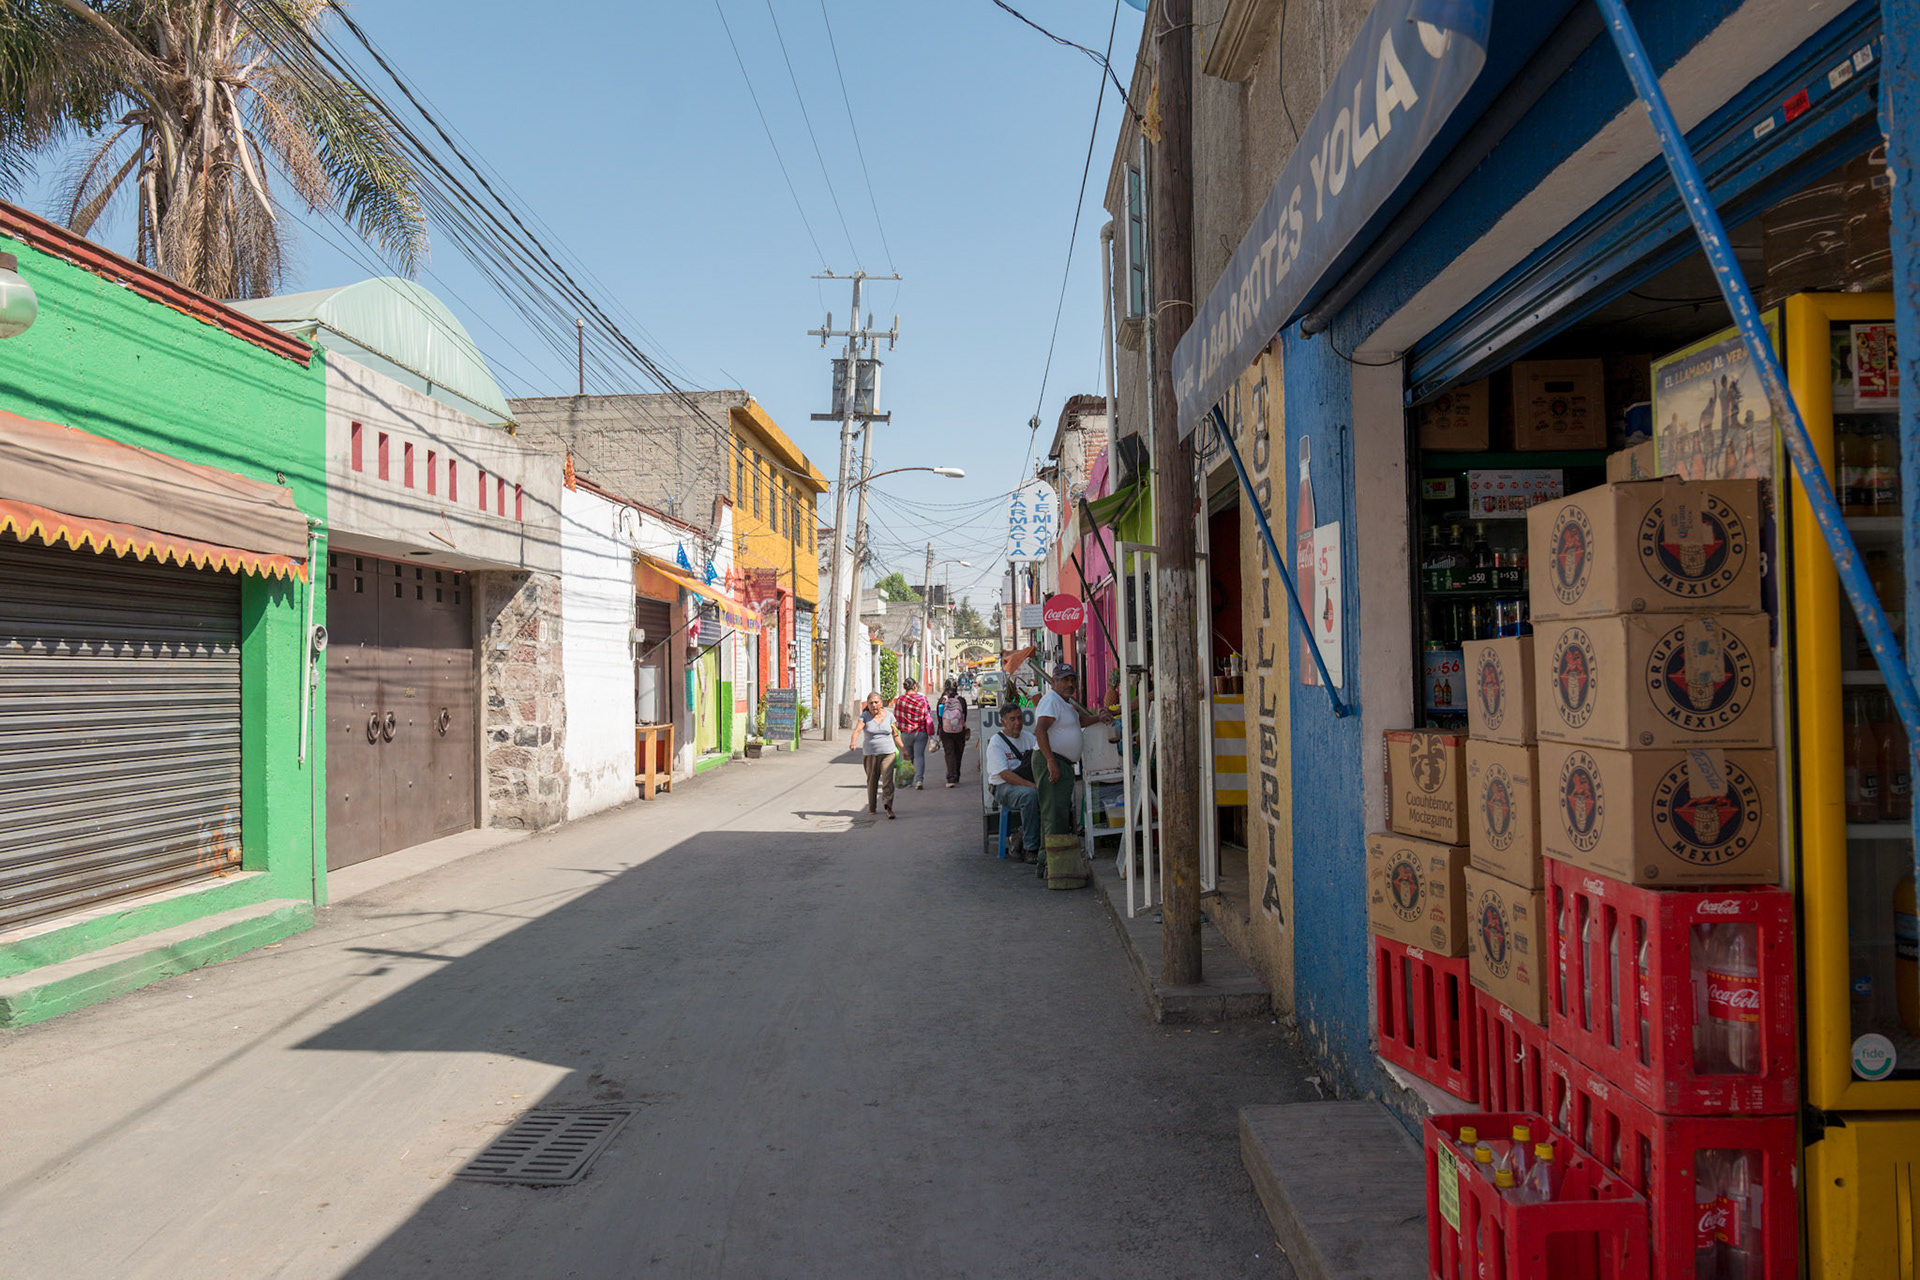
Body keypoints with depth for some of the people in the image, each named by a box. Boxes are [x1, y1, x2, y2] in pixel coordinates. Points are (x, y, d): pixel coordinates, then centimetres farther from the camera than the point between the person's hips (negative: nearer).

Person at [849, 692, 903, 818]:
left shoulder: (889, 715, 4)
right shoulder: (865, 716, -2)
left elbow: (895, 735, 10)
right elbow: (858, 729, -18)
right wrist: (853, 742, -36)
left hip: (888, 752, 0)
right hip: (870, 754, 0)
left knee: (888, 780, -13)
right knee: (872, 781, 11)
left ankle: (889, 808, -16)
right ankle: (871, 808, 27)